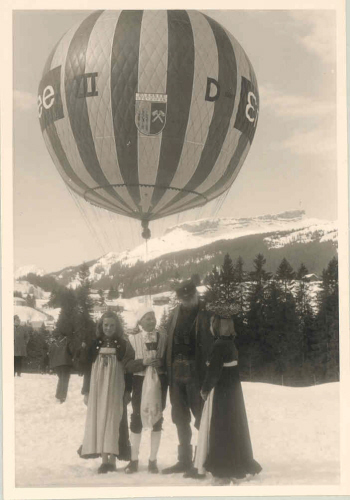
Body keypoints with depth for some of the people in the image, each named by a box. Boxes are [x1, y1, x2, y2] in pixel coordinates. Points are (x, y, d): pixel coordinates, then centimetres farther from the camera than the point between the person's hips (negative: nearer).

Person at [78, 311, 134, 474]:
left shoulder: (123, 344, 3)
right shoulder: (94, 345, 6)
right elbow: (88, 368, 8)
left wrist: (128, 391, -2)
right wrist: (86, 391, 5)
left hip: (115, 389, -2)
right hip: (97, 388, 2)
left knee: (113, 420, -6)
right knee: (99, 421, -1)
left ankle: (112, 458, -5)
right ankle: (104, 459, 1)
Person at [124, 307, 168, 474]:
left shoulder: (163, 337, 2)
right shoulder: (133, 339, -1)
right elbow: (128, 365, -6)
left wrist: (161, 362, -17)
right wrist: (143, 362, -21)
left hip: (159, 383, 1)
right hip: (140, 382, -1)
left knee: (157, 419, 5)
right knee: (136, 419, 2)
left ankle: (153, 460, 16)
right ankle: (134, 460, 14)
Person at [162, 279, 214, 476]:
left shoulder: (207, 315, -8)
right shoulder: (177, 313, 11)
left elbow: (212, 345, -13)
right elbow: (170, 342, 12)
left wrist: (208, 375, -20)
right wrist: (169, 369, 4)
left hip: (196, 372, -7)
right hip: (177, 371, 7)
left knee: (201, 416, -1)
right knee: (180, 417, 14)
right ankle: (184, 460, 26)